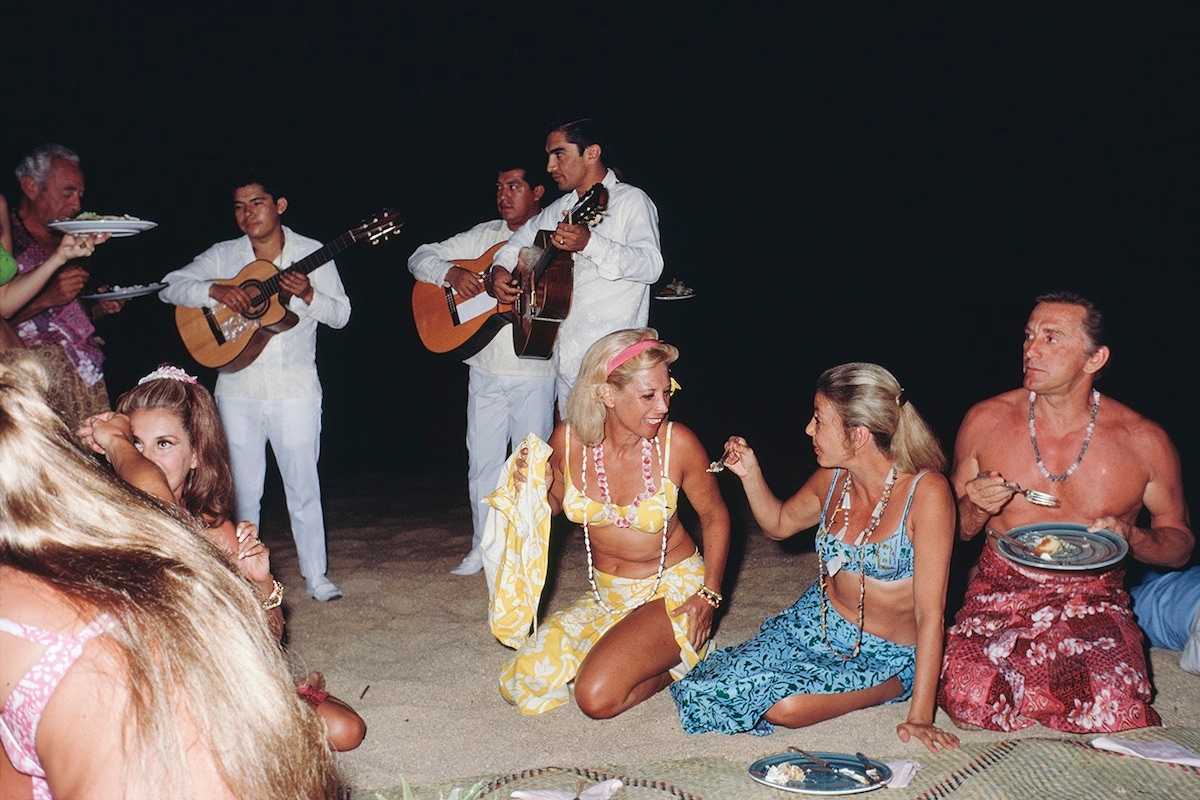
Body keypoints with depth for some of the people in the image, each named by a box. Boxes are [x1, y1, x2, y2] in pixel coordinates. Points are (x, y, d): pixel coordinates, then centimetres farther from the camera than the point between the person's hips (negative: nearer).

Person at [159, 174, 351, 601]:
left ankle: (316, 575, 14)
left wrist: (308, 295, -20)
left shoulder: (311, 253, 2)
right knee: (241, 489, 9)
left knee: (303, 485, 3)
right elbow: (169, 286, -1)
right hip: (237, 387, 2)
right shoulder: (222, 256, 6)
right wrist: (216, 290, -17)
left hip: (295, 387, -2)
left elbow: (341, 314, 0)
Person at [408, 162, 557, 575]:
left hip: (535, 372, -4)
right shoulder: (484, 235, 10)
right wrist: (452, 273, -12)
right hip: (485, 369, 4)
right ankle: (483, 546, 23)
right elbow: (420, 257, 9)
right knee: (482, 460, 10)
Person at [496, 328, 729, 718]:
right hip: (606, 595, 5)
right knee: (527, 682, -9)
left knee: (597, 697, -23)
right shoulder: (568, 439, -12)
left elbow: (714, 517, -2)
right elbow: (555, 505, 8)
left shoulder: (677, 444, -19)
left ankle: (676, 663, 7)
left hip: (673, 591, -5)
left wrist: (709, 596, -7)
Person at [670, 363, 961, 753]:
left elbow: (930, 613, -24)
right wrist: (750, 473, -3)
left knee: (785, 705, -26)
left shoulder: (926, 491, -24)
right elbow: (779, 523, 16)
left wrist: (920, 715, -25)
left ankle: (892, 689, 0)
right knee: (730, 680, -12)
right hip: (818, 621, 6)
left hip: (885, 655, -5)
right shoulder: (832, 478, -5)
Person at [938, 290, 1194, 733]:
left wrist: (1130, 538, -13)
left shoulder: (1144, 441, -3)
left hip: (1093, 597, 0)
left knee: (1115, 714, -27)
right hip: (999, 592, 1)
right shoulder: (986, 420, -1)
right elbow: (953, 528, 10)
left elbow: (1179, 540, 9)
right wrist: (977, 509, -13)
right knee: (969, 700, -25)